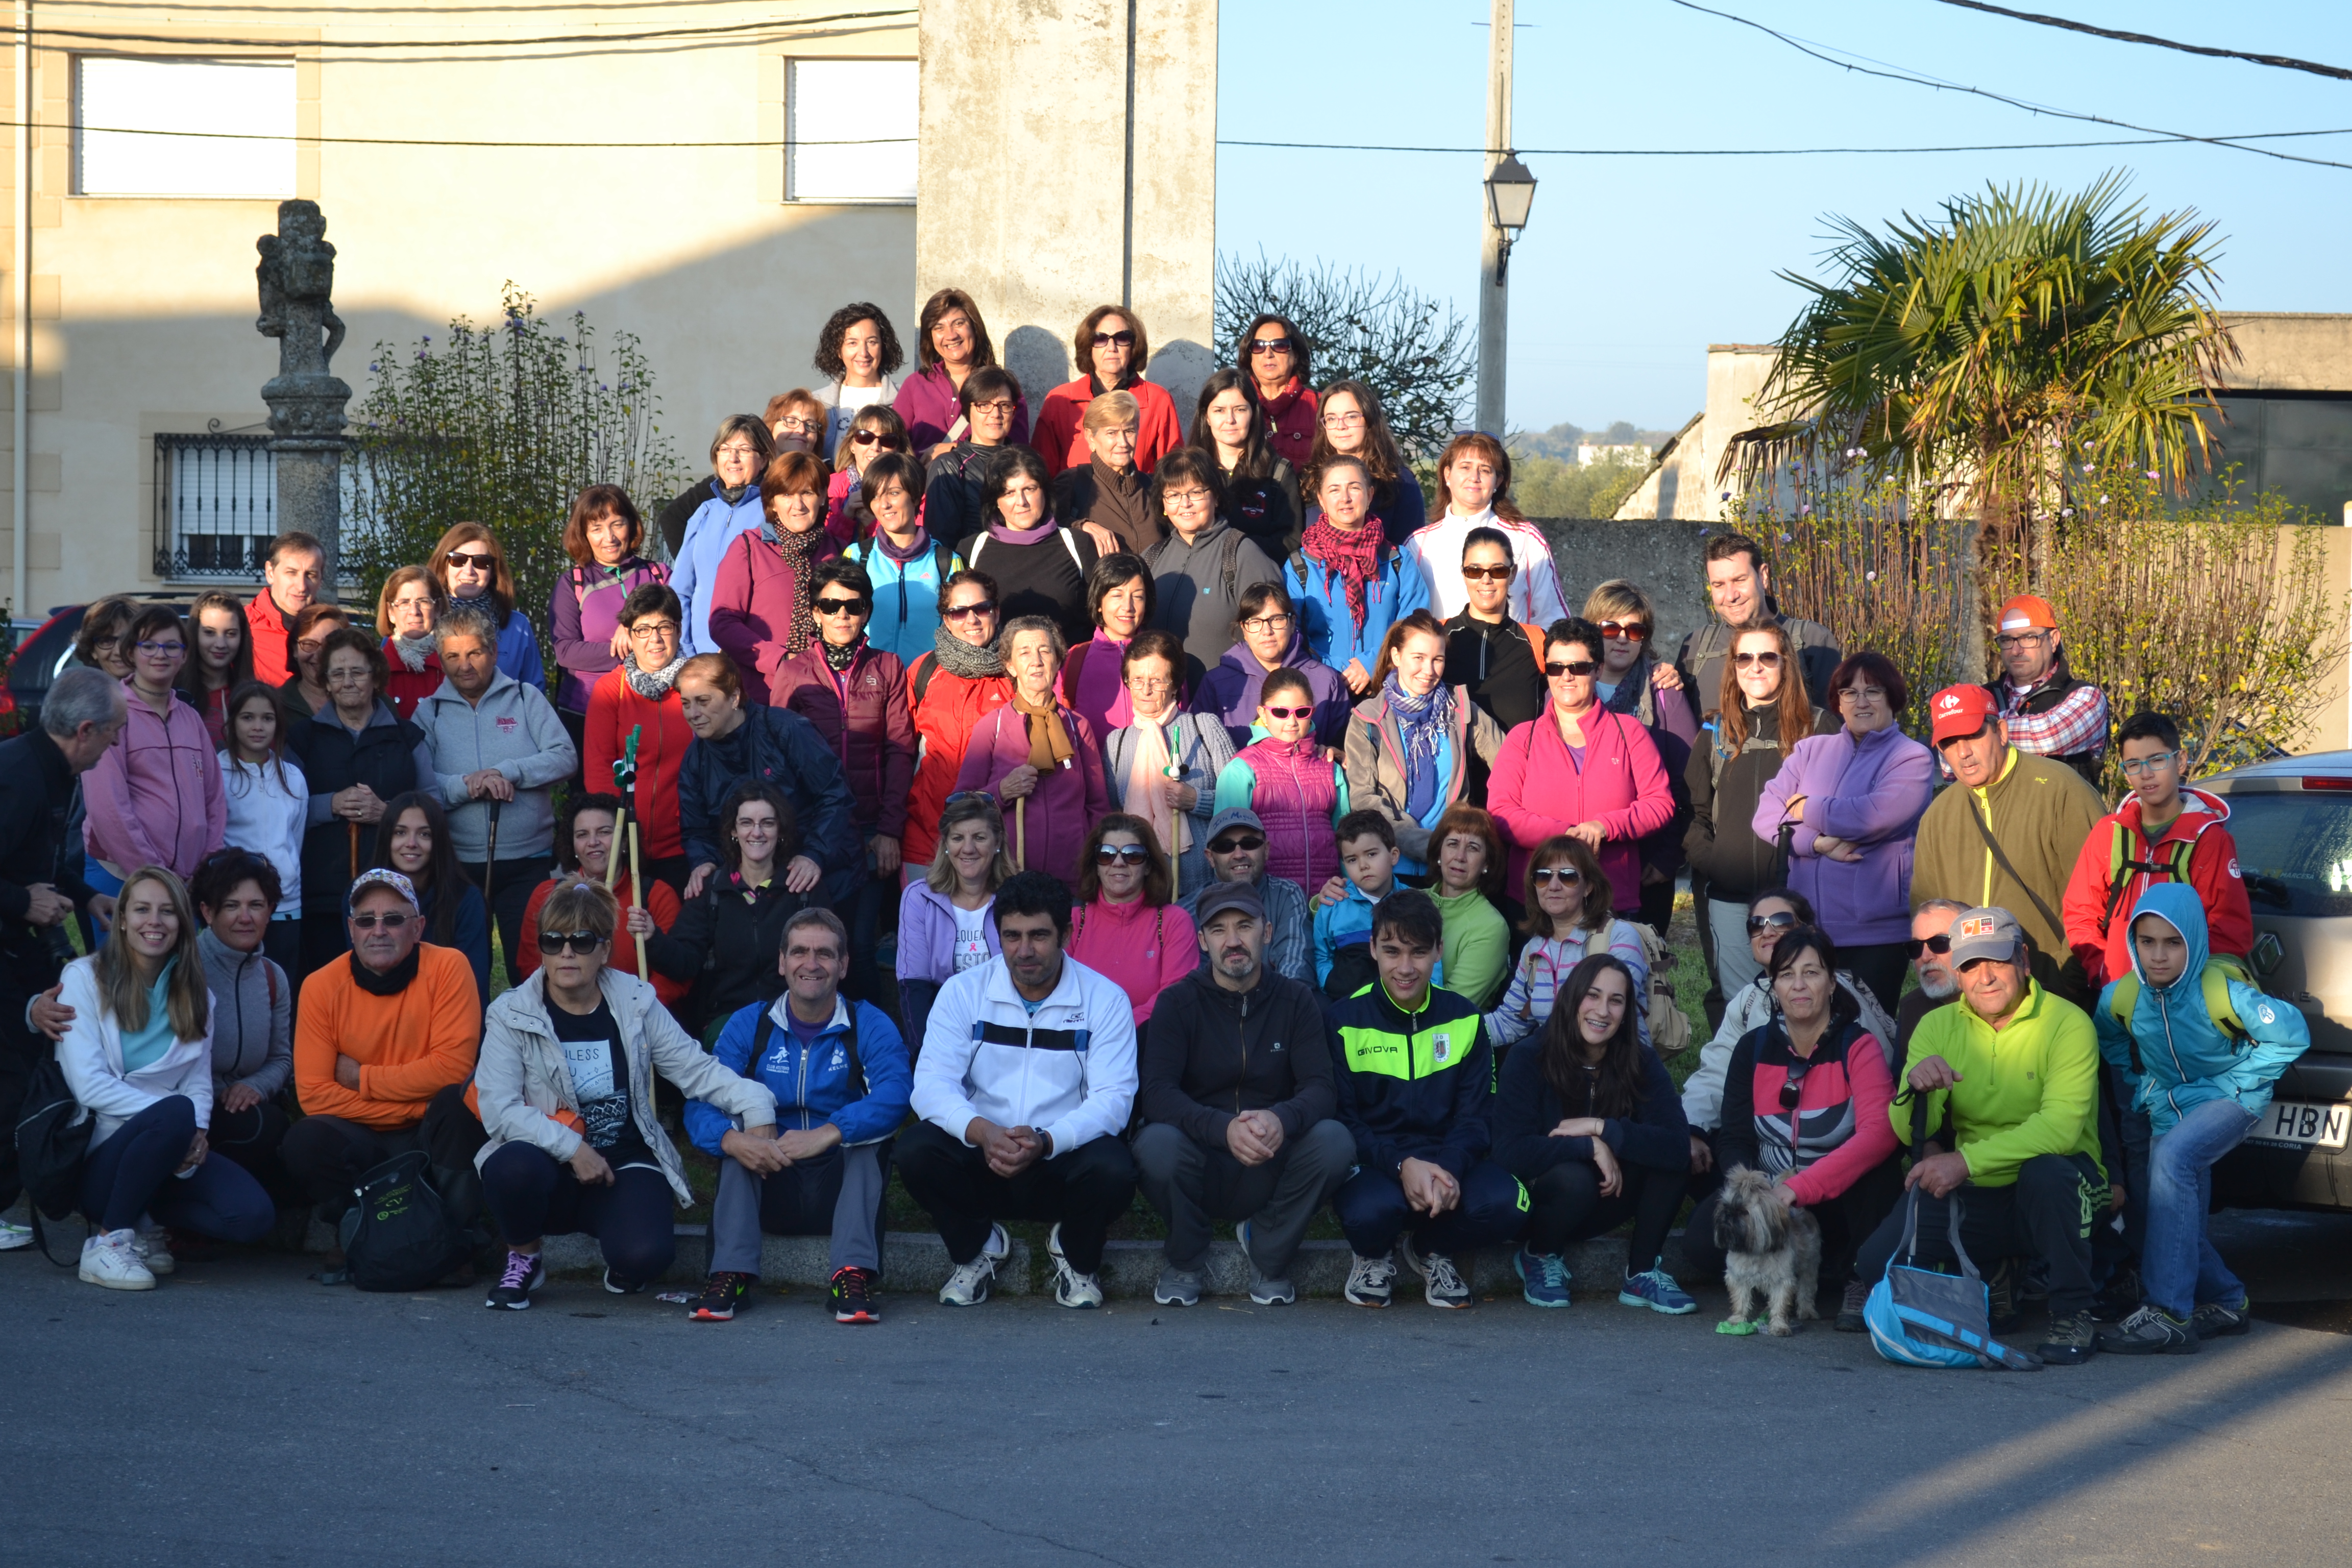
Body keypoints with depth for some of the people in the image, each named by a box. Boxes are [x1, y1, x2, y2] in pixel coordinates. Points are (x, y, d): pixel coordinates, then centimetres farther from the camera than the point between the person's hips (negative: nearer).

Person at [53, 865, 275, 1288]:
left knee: (254, 1216, -21)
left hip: (173, 1154, 5)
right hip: (98, 1155, -5)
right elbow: (90, 1085, -13)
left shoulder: (194, 994, 13)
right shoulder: (84, 978, -3)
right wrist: (176, 1114, -21)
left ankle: (145, 1225, 5)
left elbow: (199, 1081, 4)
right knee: (177, 1112, -36)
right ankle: (109, 1240, -19)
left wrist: (197, 1132, -18)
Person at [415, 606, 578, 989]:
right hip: (459, 866, 1)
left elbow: (565, 757, -4)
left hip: (528, 860, -1)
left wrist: (508, 772, -16)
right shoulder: (429, 713, 7)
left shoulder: (526, 698, 7)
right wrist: (466, 785, -20)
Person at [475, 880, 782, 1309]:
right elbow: (498, 1108, -12)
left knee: (645, 1255, -30)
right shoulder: (511, 1016, -2)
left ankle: (619, 1260, 12)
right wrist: (571, 1148, -21)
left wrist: (755, 1105, -13)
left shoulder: (636, 1005, 4)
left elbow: (697, 1070, 3)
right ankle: (522, 1258, -3)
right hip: (550, 1167, 0)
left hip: (626, 1164, 0)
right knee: (514, 1165, -37)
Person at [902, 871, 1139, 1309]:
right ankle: (977, 1247, 3)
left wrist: (1045, 1141, -29)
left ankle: (1077, 1257, 3)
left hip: (1064, 1158, -1)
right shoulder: (963, 992, 1)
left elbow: (1113, 1097, -10)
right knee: (916, 1149, -29)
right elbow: (933, 1085, -9)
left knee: (1112, 1169, -34)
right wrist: (982, 1132, -31)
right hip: (980, 1158, 1)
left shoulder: (1104, 999, -3)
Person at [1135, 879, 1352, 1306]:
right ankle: (1183, 1261, -2)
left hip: (1271, 1173, 2)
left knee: (1334, 1141, -28)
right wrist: (1224, 1129, -34)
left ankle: (1268, 1256, -1)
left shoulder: (1294, 1001, 5)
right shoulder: (1178, 1003, -1)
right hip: (1201, 1166, -1)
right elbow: (1157, 1093, -15)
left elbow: (1321, 1089, -7)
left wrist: (1282, 1121, -32)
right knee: (1157, 1143, -34)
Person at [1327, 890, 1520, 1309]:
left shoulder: (1464, 1020, 7)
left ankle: (1432, 1250, 7)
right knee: (1373, 1210, -38)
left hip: (1448, 1160, 2)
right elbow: (1342, 1119, -7)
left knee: (1505, 1205, -30)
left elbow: (1475, 1116, 2)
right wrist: (1400, 1165, -25)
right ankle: (1372, 1258, 4)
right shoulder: (1344, 1021, -1)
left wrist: (1450, 1168, -21)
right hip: (1371, 1162, -2)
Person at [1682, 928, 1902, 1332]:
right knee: (1704, 1235, -26)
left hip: (1841, 1201, -3)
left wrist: (1799, 1188, -37)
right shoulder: (1753, 1048, 1)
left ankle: (1862, 1279, -14)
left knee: (1879, 1161, -36)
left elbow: (1879, 1132, -29)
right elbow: (1733, 1139, 2)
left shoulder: (1858, 1045, -12)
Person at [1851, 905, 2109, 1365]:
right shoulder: (1938, 1027, 2)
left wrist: (1966, 1161, -35)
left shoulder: (2067, 1025, -13)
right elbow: (1909, 1133, -5)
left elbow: (2062, 1126, -27)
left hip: (2057, 1189, -4)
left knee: (2047, 1170, -39)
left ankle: (2072, 1316, -18)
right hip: (1974, 1196, 4)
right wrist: (1917, 1088, -29)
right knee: (1877, 1265, -16)